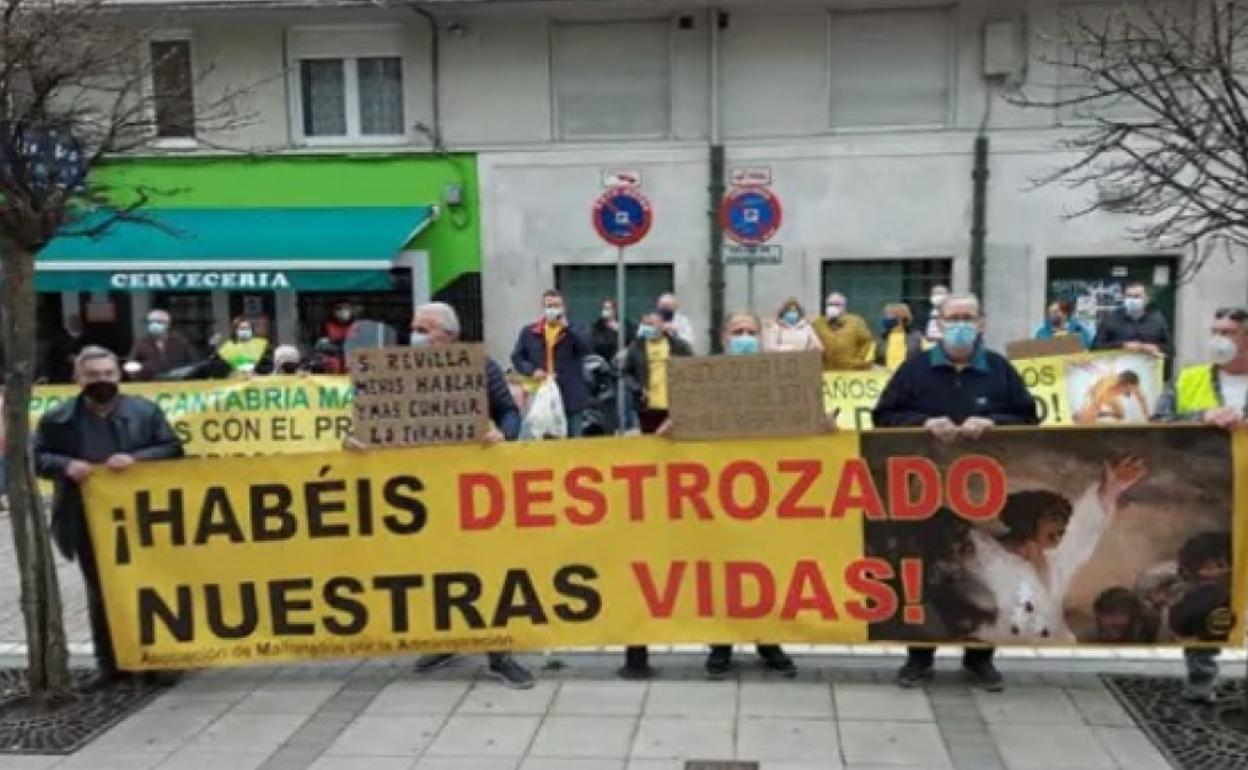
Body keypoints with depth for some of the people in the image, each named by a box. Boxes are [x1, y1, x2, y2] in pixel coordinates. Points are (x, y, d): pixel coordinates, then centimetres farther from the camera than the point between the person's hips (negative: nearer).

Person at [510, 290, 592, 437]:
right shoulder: (530, 332, 9)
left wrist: (567, 328, -13)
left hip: (571, 397, 0)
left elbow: (587, 350, -11)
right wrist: (532, 370, -8)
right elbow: (517, 357, 9)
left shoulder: (573, 331, 6)